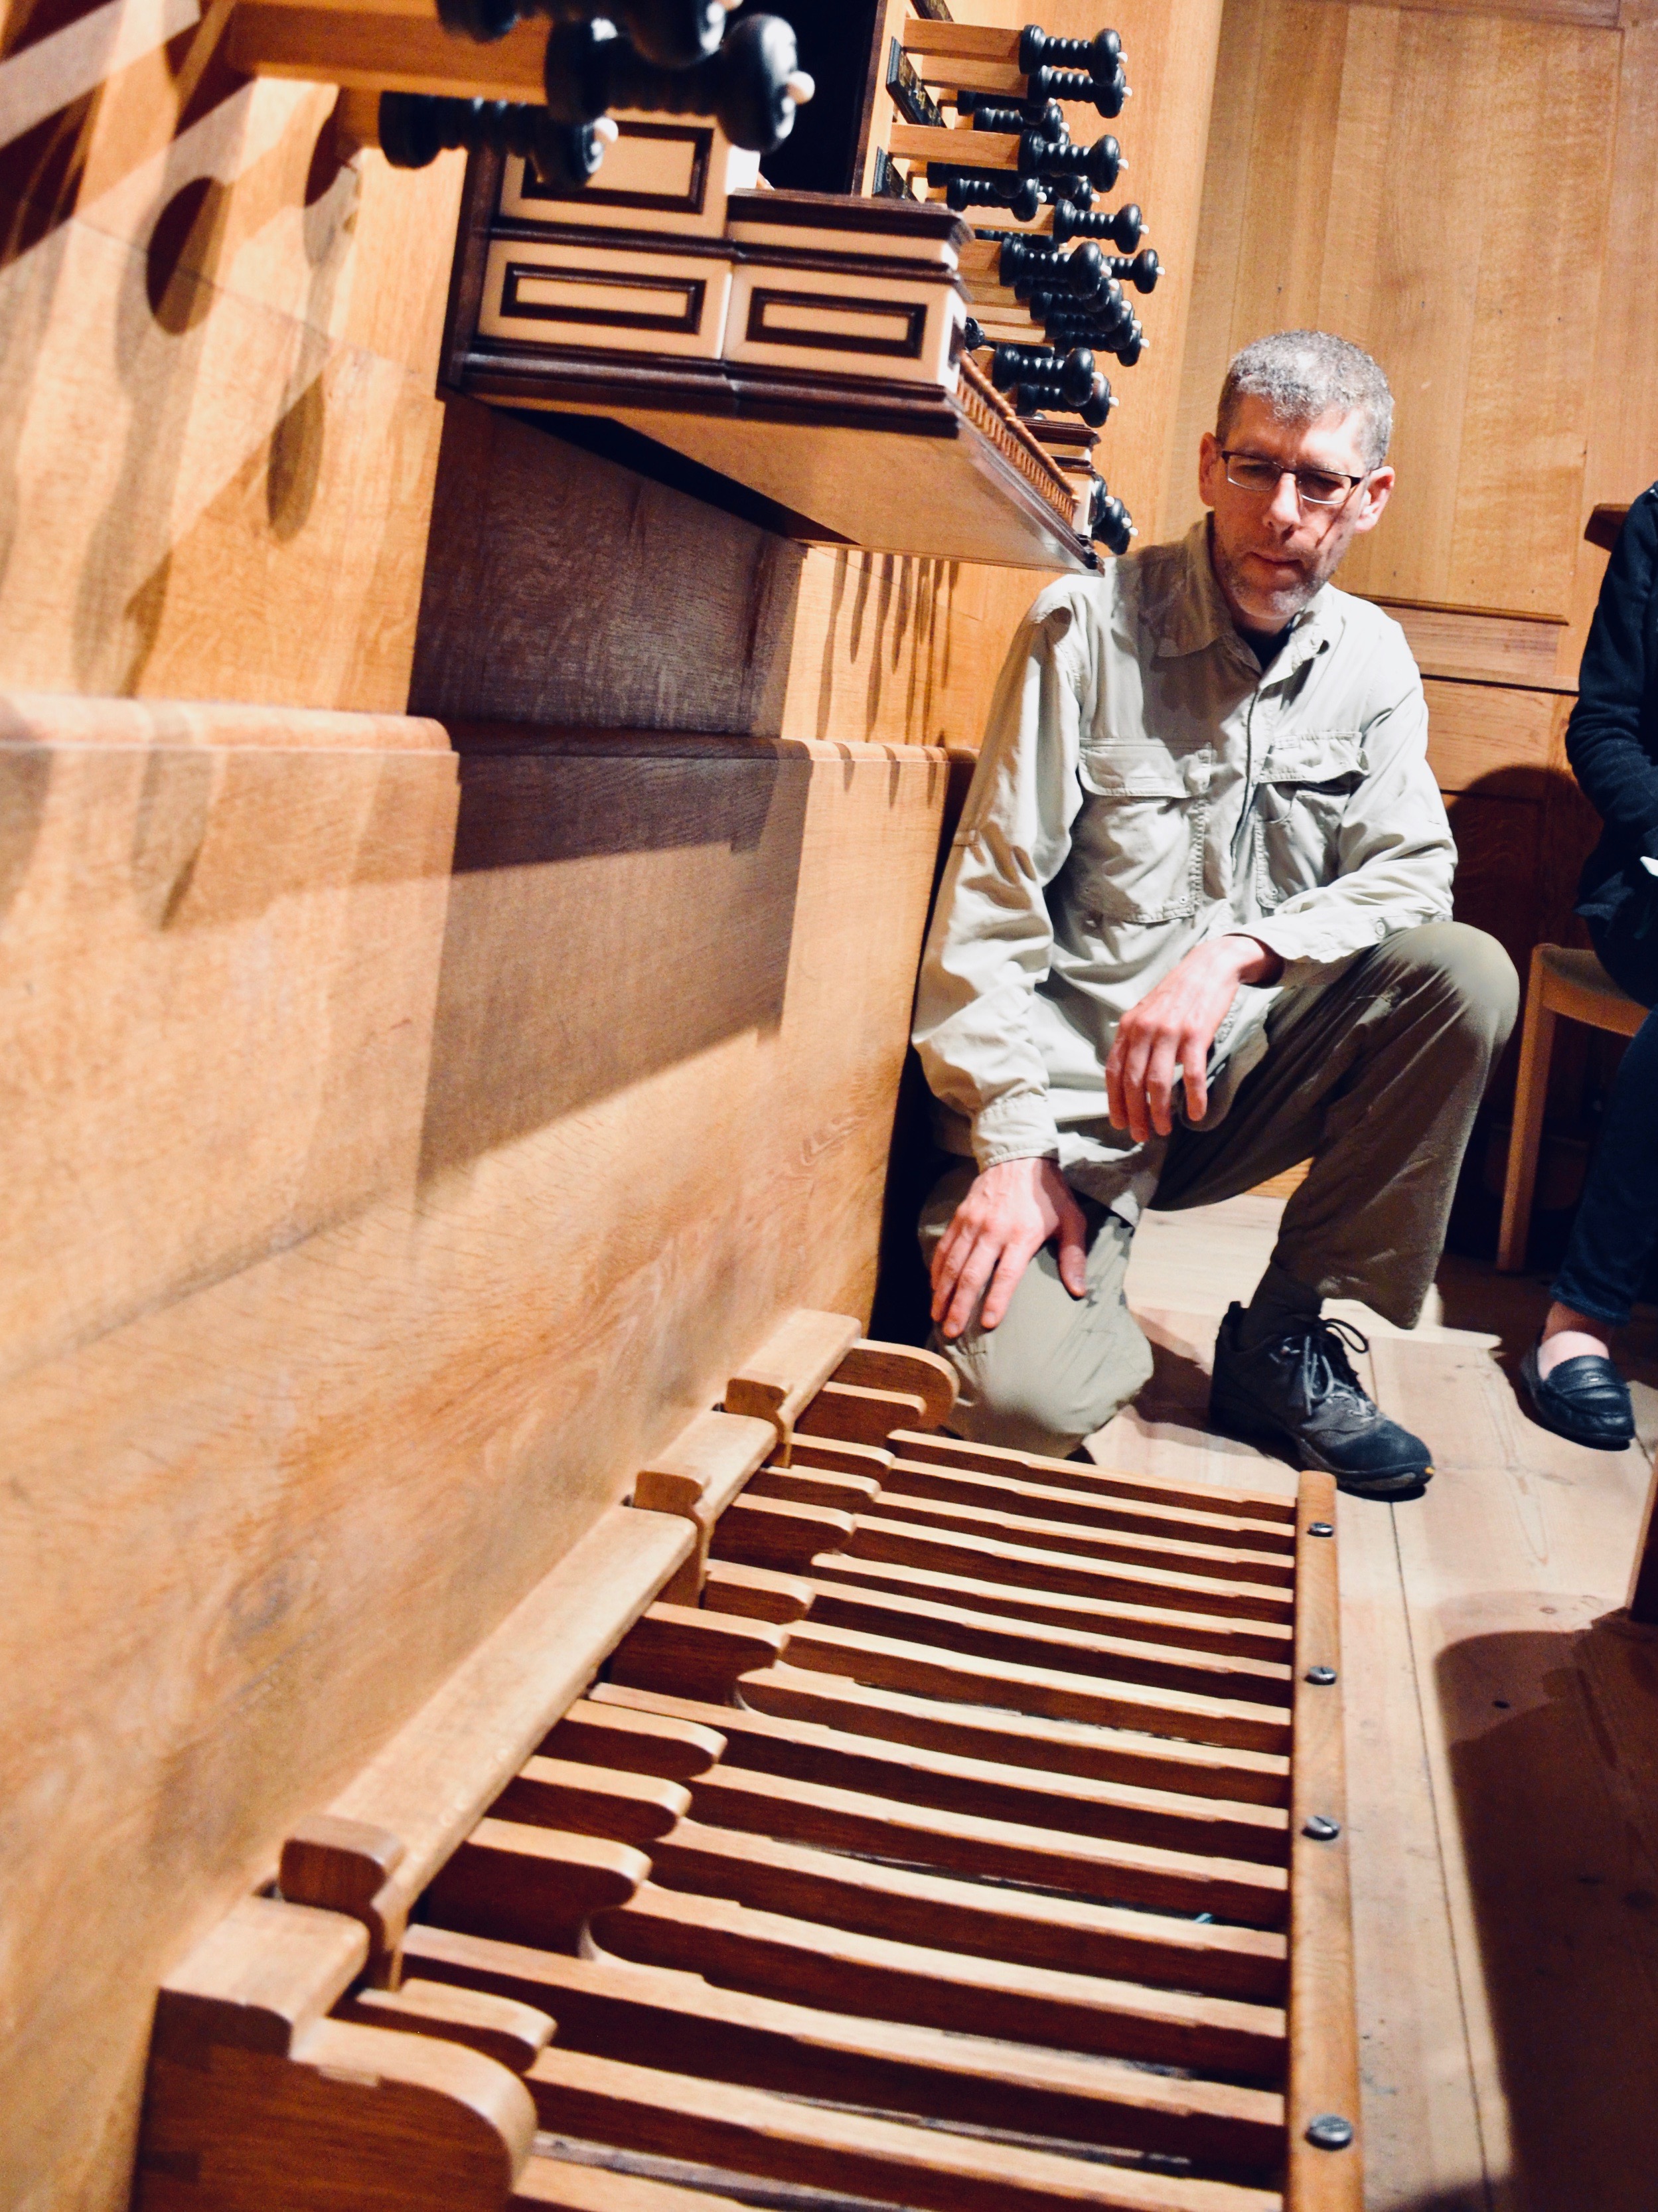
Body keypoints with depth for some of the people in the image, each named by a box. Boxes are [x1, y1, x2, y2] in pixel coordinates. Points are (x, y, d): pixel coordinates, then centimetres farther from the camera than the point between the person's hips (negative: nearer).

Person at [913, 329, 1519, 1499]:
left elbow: (1412, 874, -4)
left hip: (1248, 1073, 5)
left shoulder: (1372, 660, 4)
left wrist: (1239, 951, -24)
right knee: (1019, 1398, -28)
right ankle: (1098, 1308, 12)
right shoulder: (1088, 627, -9)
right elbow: (990, 900, -11)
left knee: (1466, 976, -22)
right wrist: (1013, 1145, -21)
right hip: (1077, 1092, -4)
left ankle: (1284, 1337, -7)